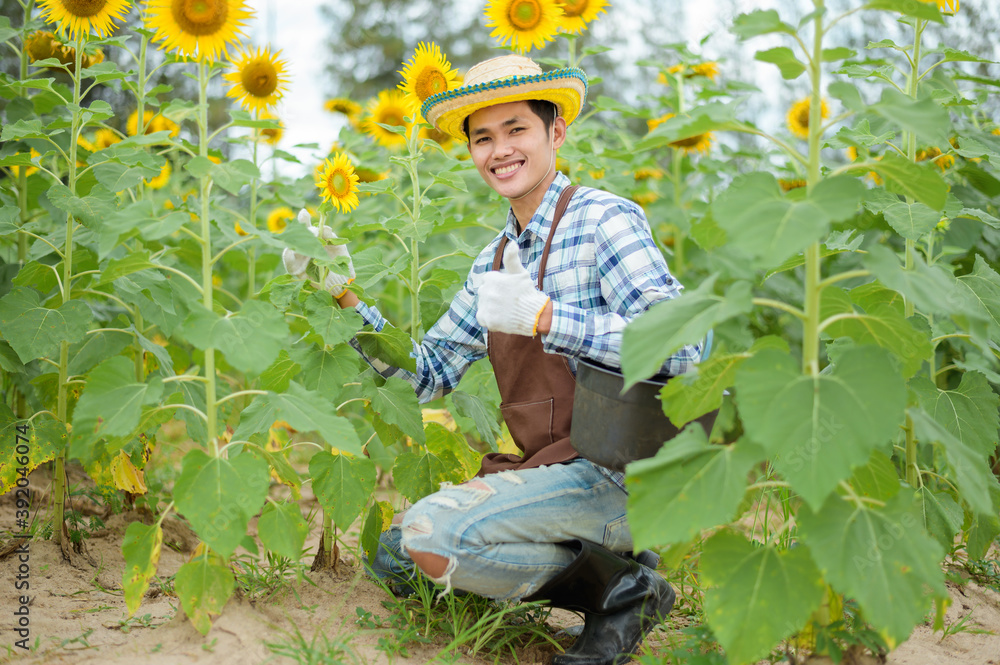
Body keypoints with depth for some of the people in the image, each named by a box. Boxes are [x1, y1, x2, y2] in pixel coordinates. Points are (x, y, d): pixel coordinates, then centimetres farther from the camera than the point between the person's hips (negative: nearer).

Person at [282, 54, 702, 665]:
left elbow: (680, 346, -21)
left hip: (615, 470, -8)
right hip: (541, 470, 8)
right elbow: (428, 373, 18)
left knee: (433, 534, -23)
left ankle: (623, 589, -5)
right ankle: (601, 563, 7)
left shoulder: (604, 219, -8)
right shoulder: (495, 260, 15)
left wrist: (542, 315, -26)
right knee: (393, 557, 5)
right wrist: (345, 298, 10)